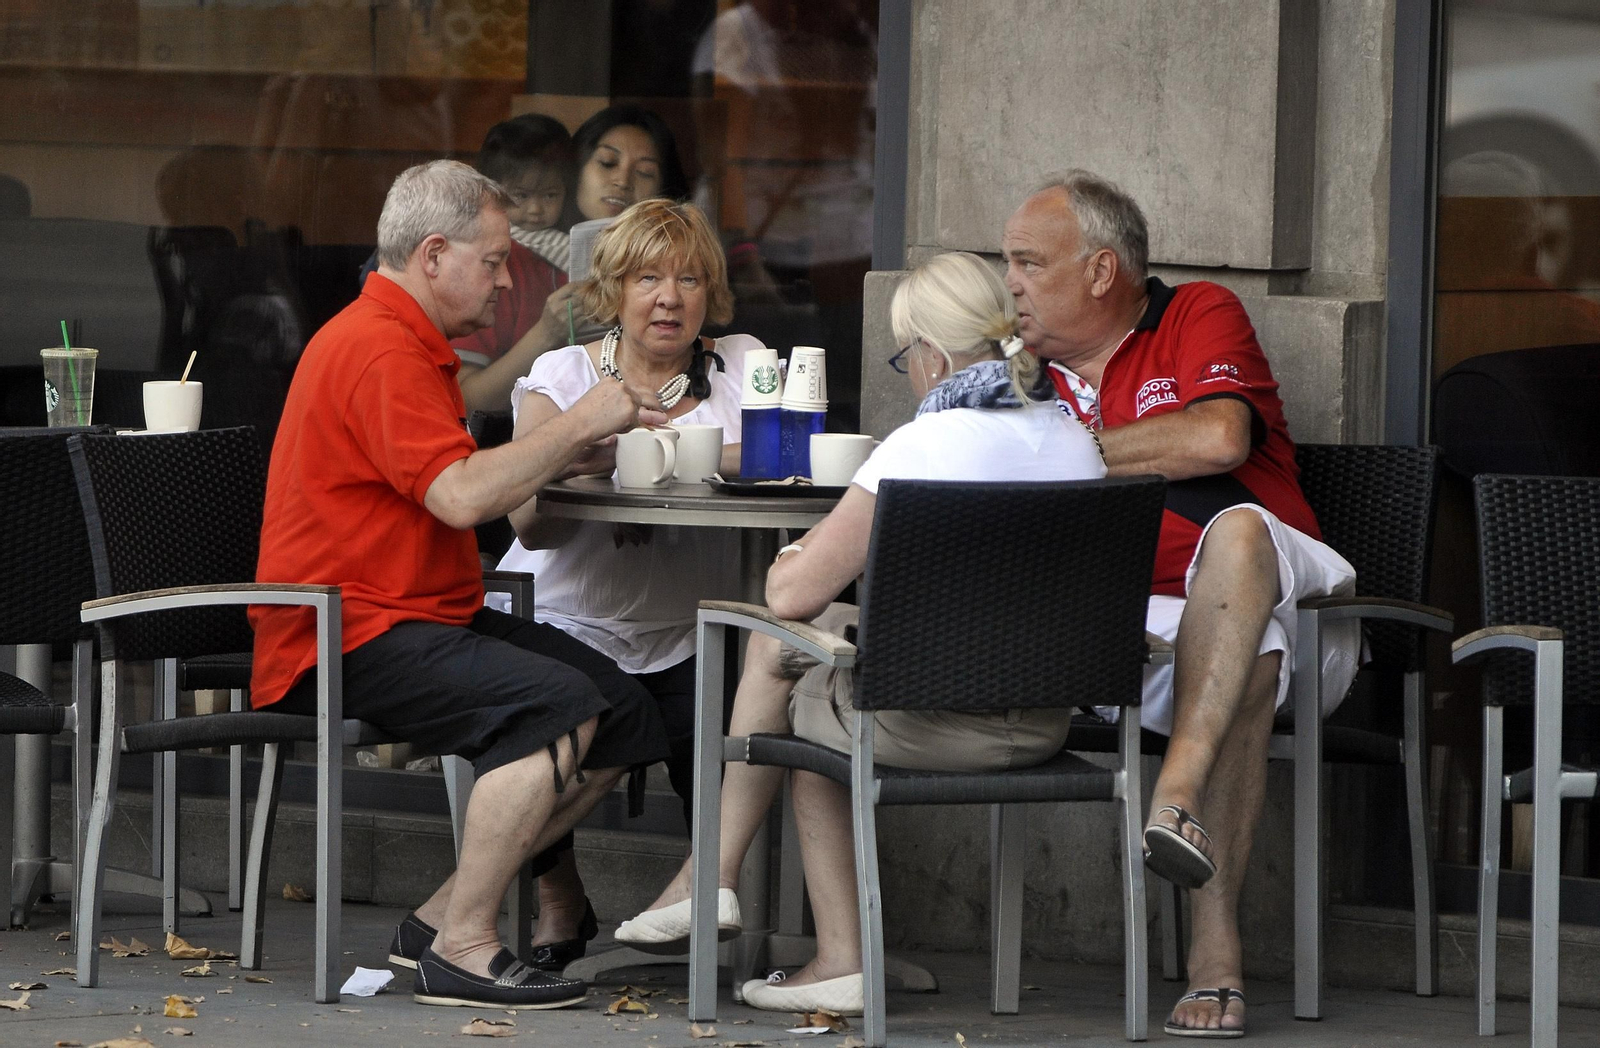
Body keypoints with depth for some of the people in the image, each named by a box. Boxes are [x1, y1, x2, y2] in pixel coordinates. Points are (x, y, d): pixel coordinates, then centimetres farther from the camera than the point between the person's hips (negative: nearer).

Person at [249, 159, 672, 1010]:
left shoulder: (409, 343, 21)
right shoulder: (379, 350, -15)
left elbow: (475, 482, 19)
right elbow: (462, 496, -24)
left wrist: (585, 440, 8)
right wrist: (578, 425, -14)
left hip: (429, 619, 11)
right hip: (349, 642, -11)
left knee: (623, 716, 0)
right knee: (558, 703, -29)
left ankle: (446, 913, 2)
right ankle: (461, 952, -24)